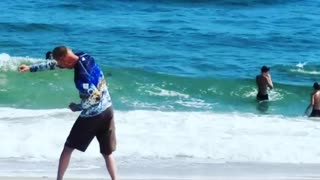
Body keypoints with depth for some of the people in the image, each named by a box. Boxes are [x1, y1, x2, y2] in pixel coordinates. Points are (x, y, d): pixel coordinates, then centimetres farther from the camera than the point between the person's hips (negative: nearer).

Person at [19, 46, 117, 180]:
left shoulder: (81, 75, -25)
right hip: (107, 110, 7)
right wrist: (31, 68, 19)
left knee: (68, 148, 10)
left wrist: (76, 107, -6)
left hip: (92, 116, -7)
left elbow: (94, 97, -24)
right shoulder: (84, 57, 2)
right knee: (107, 152, 11)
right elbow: (54, 65, 13)